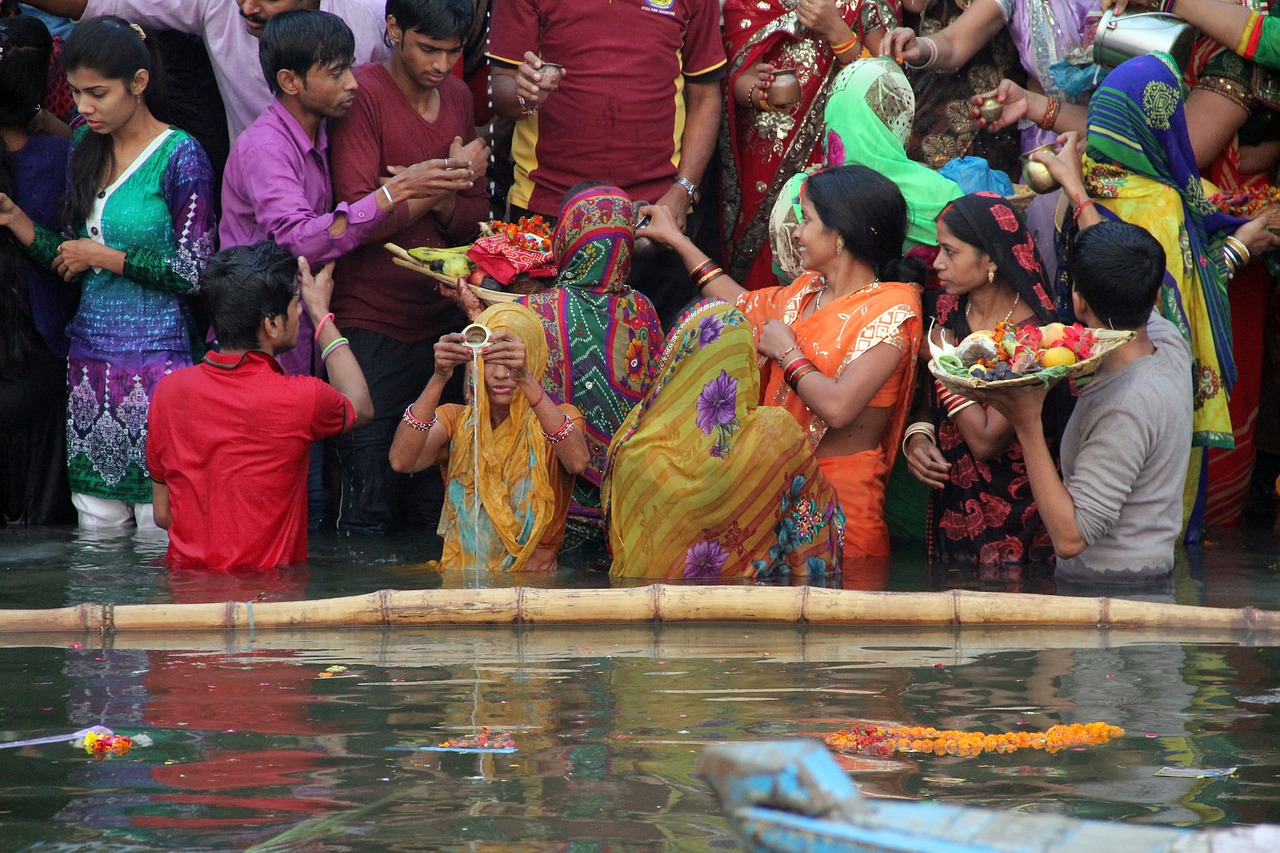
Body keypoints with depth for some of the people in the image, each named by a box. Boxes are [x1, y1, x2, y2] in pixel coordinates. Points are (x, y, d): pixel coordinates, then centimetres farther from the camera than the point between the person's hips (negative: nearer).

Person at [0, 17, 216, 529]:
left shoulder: (179, 156, -8)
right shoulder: (87, 149, 12)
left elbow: (193, 271, -11)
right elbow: (75, 264, 16)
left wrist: (105, 256, -10)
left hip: (155, 354, -6)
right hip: (90, 357, 6)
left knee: (158, 519, -6)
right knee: (96, 519, 6)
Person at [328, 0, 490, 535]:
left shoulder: (458, 97, 11)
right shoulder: (363, 94, -10)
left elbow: (476, 221, 9)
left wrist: (437, 197, -14)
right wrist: (452, 177, -10)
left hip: (442, 323, 6)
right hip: (372, 325, -6)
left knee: (436, 506, 6)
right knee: (369, 515, -5)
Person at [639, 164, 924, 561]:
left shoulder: (891, 309, -13)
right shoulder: (808, 290, 12)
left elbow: (837, 406, -26)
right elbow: (746, 307, 35)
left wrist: (786, 352, -8)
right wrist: (677, 241, 39)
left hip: (840, 496, -7)